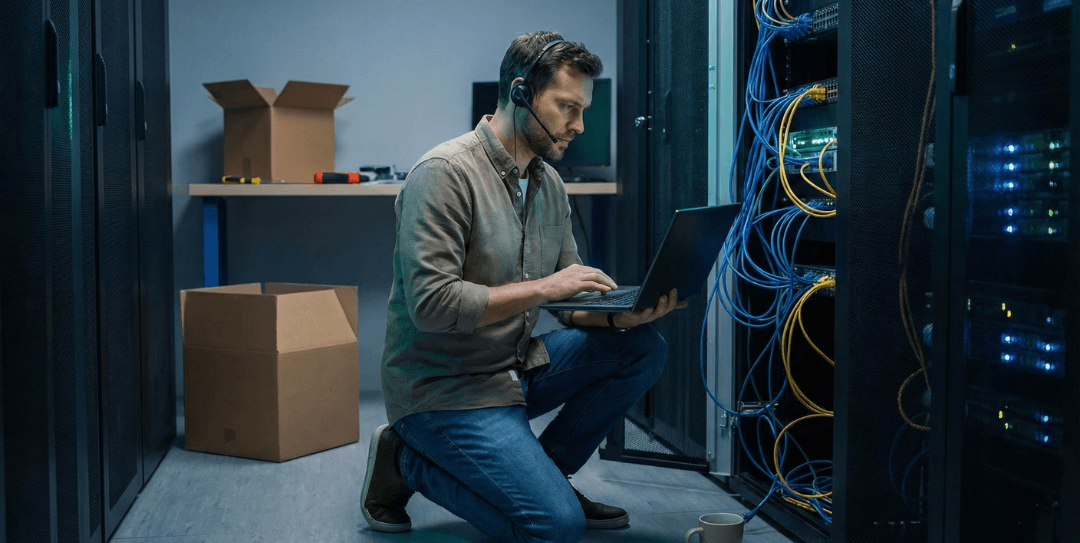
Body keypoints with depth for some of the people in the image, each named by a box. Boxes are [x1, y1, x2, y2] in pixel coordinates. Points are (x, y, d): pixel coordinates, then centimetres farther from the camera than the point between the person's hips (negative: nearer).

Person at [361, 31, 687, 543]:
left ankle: (541, 472, 8)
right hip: (442, 386, -8)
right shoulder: (445, 172, -18)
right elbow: (432, 304, -26)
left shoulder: (548, 183, 7)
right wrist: (541, 287, -23)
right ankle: (406, 461, 1)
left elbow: (571, 304, 8)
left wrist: (621, 315, -13)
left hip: (515, 367, 8)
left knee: (642, 348, -2)